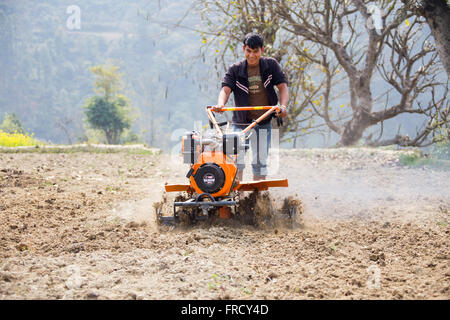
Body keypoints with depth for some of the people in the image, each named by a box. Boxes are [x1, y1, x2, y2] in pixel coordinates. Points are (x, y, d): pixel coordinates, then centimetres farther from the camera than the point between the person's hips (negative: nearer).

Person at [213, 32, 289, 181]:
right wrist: (221, 104, -37)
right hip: (241, 122, -1)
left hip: (264, 123, 1)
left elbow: (282, 86, -4)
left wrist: (283, 105, -24)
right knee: (236, 160, -11)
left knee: (260, 162, 5)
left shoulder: (271, 65, 0)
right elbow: (226, 89, -14)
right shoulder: (235, 70, -2)